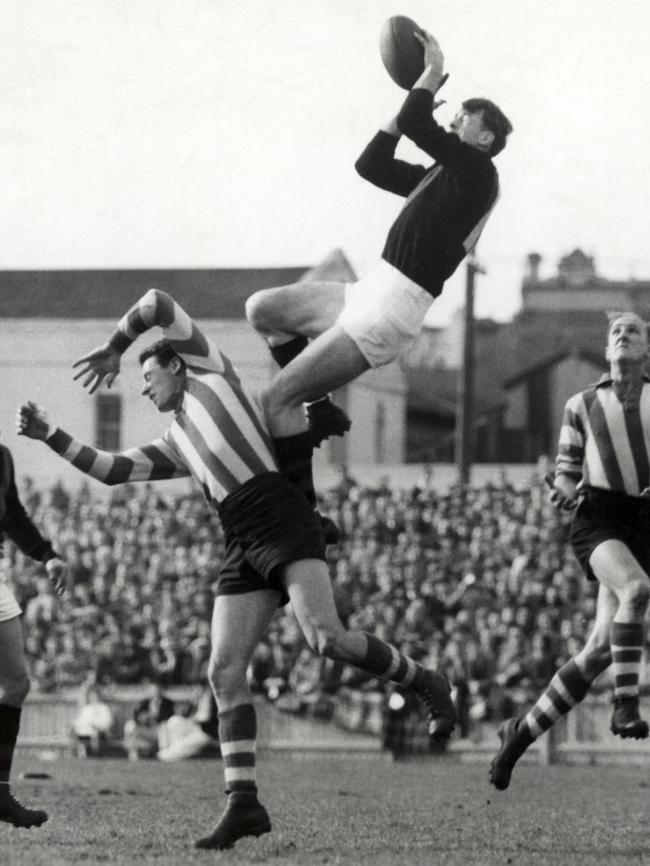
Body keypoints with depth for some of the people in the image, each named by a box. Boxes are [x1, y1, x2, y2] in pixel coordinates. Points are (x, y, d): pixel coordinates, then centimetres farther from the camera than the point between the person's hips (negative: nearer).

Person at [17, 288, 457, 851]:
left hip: (285, 524, -7)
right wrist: (49, 435, 21)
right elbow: (110, 470, 27)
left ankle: (422, 682, -2)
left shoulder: (210, 372, 17)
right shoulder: (176, 446, 31)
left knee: (326, 639, -26)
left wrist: (113, 351, 29)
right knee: (225, 672, -7)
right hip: (243, 550, 7)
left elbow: (156, 302, 17)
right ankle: (244, 804, -8)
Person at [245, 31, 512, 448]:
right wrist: (418, 98, 18)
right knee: (260, 308, 16)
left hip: (388, 315, -10)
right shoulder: (437, 176, 18)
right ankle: (321, 411, 14)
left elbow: (414, 124, -21)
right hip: (369, 293, 10)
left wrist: (434, 72, -5)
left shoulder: (478, 174, -11)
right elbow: (372, 164, 22)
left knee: (275, 400, -13)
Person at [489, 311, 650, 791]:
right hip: (598, 516, -1)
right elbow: (567, 469, 21)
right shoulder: (581, 405, 16)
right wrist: (565, 489, -2)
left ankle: (522, 731, 9)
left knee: (600, 650, -5)